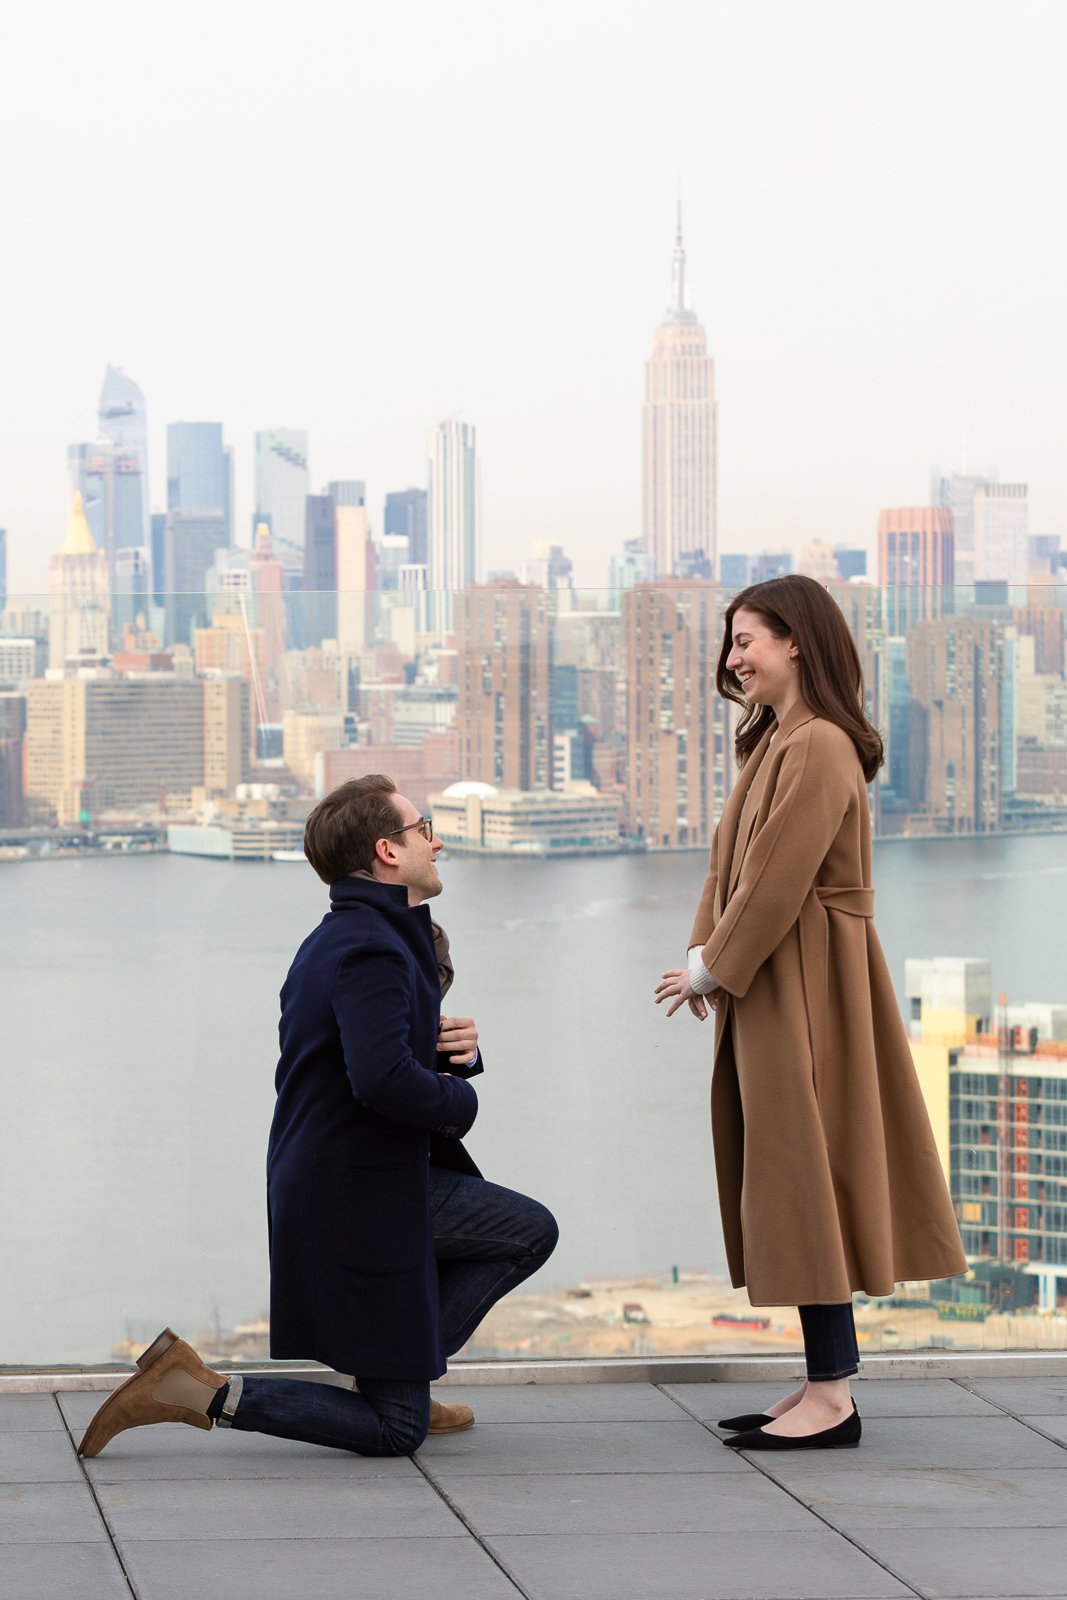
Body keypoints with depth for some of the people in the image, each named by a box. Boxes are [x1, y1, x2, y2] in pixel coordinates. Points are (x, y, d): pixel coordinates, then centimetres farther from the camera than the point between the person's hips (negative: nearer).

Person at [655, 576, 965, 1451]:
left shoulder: (819, 749, -17)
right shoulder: (776, 742, 15)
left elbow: (777, 879, -20)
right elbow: (733, 860, 16)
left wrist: (712, 967, -12)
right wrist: (705, 953, 3)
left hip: (809, 986, -10)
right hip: (770, 985, 10)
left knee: (807, 1178, -7)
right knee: (792, 1182, 12)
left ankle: (831, 1398, -4)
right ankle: (826, 1381, 18)